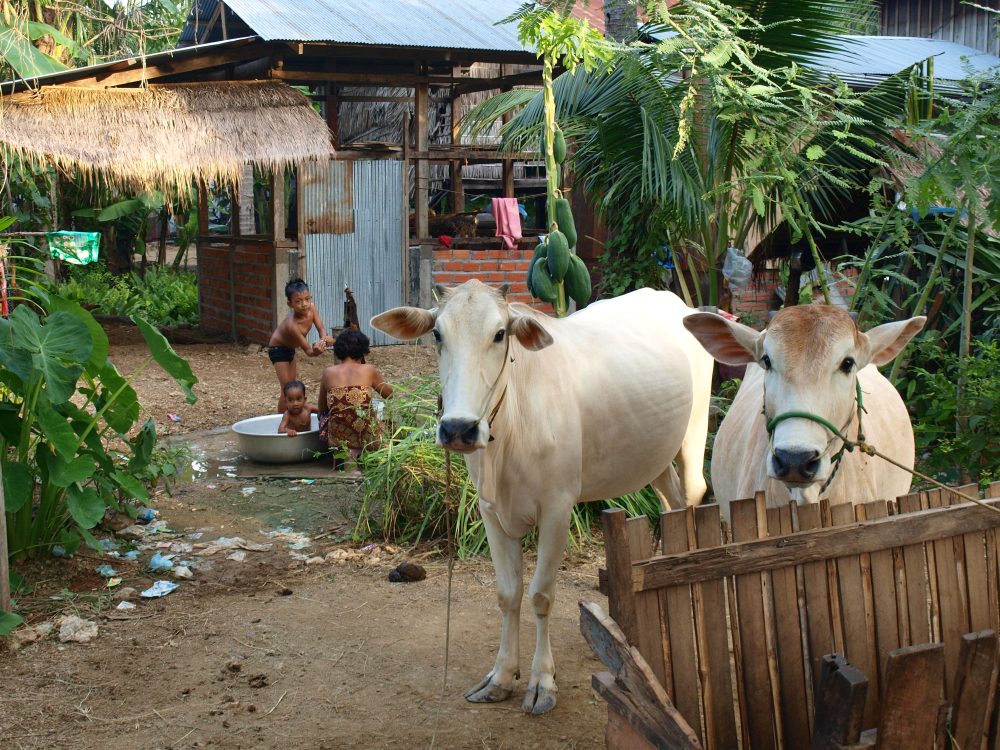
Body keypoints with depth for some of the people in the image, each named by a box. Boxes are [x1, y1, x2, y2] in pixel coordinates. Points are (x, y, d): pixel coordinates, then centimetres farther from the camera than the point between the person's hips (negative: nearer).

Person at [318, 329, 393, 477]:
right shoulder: (369, 371, 0)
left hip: (338, 436, 0)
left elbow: (322, 409, 13)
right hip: (367, 435, 0)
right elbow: (389, 394, 17)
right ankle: (355, 452, 5)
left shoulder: (329, 373, 3)